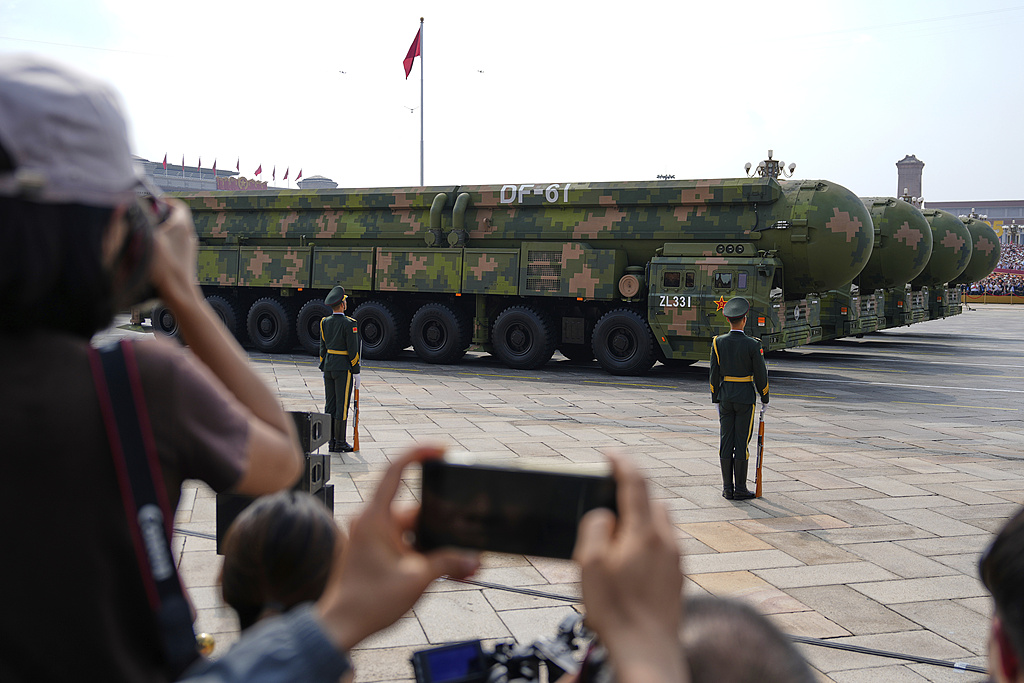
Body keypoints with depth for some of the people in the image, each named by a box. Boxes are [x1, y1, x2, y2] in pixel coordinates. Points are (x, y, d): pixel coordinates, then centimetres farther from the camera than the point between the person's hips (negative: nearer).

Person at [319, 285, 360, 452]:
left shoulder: (325, 322, 5)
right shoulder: (349, 323, -14)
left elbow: (322, 347, 10)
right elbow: (353, 349, -14)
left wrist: (324, 369, 17)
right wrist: (356, 372, -7)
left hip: (328, 368, 6)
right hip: (343, 368, -6)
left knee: (330, 405, 9)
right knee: (342, 405, -2)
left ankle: (331, 442, 13)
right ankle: (340, 443, 1)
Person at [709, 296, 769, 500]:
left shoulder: (718, 343, -3)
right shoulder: (753, 345, -12)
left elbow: (714, 374, 2)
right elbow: (760, 374, -7)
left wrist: (715, 399, 11)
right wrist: (765, 397, 7)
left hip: (725, 397, 3)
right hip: (746, 398, -3)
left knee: (726, 442, 6)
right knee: (742, 443, 1)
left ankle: (727, 489, 10)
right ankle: (740, 489, 5)